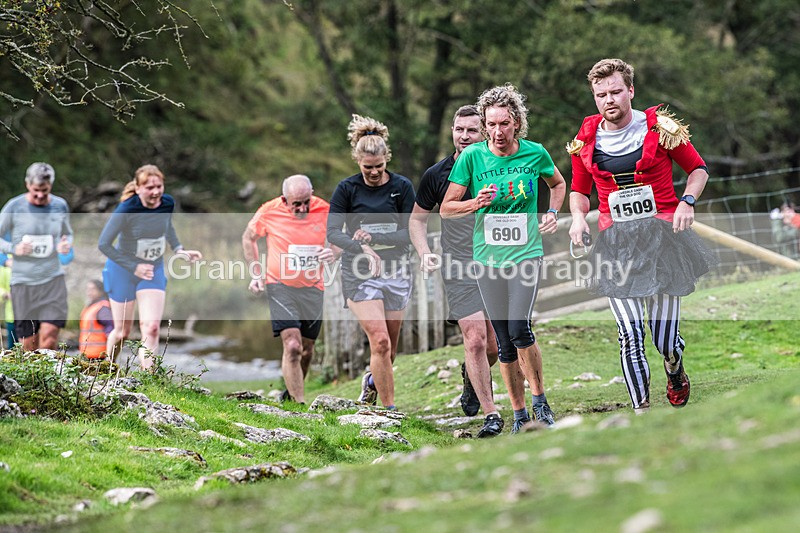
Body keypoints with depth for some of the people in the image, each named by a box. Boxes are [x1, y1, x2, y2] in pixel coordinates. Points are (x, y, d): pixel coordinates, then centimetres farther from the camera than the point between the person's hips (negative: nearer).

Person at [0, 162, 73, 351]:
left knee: (49, 338, -14)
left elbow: (68, 234, 20)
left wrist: (66, 244, -3)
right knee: (29, 345, 1)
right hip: (23, 281, -1)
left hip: (53, 279, 1)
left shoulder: (60, 206, 4)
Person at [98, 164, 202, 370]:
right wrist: (134, 267, -20)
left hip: (154, 270, 3)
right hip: (123, 272, -3)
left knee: (151, 328, -12)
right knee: (122, 332, 7)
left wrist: (178, 249, 0)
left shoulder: (167, 204, -11)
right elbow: (103, 244, -19)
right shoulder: (126, 210, -26)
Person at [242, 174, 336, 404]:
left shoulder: (325, 211, -8)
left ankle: (293, 392, 36)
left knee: (307, 349, 12)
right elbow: (248, 237, 7)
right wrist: (256, 274, 1)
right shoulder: (269, 212, -11)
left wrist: (334, 253, -16)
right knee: (292, 346, -17)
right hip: (280, 286, -3)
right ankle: (299, 404, -15)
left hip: (313, 288, 3)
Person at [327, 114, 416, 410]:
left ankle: (372, 380, 44)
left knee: (389, 349, 10)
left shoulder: (402, 186, -1)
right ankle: (389, 409, -11)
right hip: (359, 274, -2)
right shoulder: (347, 188, -4)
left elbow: (410, 233, -4)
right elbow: (333, 232, -9)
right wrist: (362, 248, -26)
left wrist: (374, 237, -18)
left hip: (396, 271, 2)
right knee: (380, 341, -17)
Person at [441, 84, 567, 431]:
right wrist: (477, 203, -16)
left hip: (526, 253, -1)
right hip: (488, 257, 2)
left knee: (519, 328, -18)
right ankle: (519, 413, 16)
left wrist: (552, 213, 4)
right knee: (504, 341, 5)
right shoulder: (471, 156, -3)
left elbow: (558, 184, 20)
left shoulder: (535, 153, -2)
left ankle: (539, 398, 1)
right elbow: (446, 208, 1)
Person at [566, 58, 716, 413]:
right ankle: (641, 411, -1)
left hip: (662, 234, -1)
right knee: (630, 334, -11)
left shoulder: (660, 128, -1)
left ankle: (675, 372, 35)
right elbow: (579, 190, 19)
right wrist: (578, 217, -2)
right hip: (616, 242, 2)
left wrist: (687, 202, -8)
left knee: (665, 338, -1)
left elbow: (698, 168, 10)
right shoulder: (586, 140, 6)